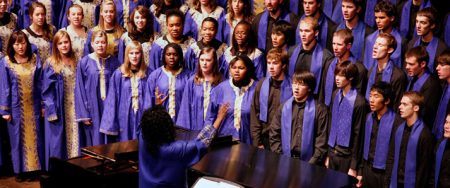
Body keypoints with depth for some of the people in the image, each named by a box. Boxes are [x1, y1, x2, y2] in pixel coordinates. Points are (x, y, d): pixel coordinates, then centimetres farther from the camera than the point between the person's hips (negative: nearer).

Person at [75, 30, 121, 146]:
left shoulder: (113, 62, 4)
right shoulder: (84, 62, -1)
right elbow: (79, 90, -2)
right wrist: (83, 114, -7)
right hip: (92, 109, -2)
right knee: (95, 143, 1)